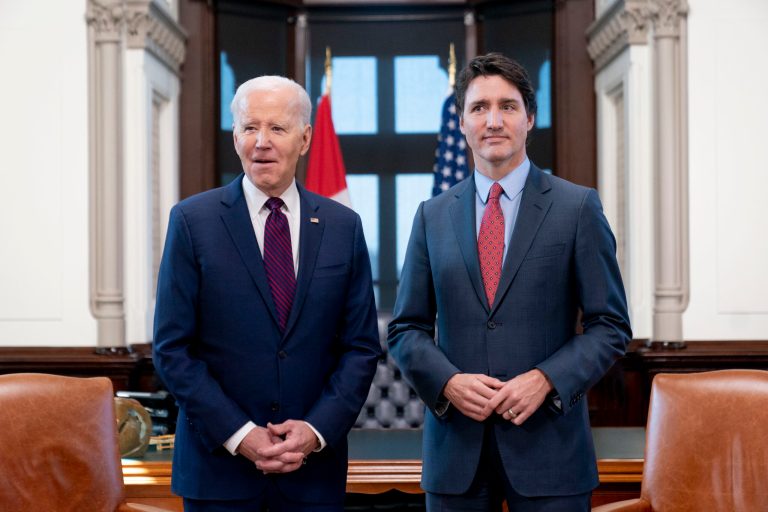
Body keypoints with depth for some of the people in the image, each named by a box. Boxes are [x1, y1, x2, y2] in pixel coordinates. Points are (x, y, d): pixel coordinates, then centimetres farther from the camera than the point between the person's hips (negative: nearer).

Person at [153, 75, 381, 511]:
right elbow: (172, 348, -4)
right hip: (219, 461, -1)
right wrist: (239, 435, -12)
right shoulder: (193, 221, -2)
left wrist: (317, 430, -8)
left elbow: (362, 347, 4)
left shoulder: (343, 226, 4)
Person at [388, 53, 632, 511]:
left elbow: (611, 325, 0)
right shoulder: (433, 216, 9)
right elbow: (407, 328, 9)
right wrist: (448, 381, -9)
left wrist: (545, 379, -14)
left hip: (547, 443, -2)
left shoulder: (577, 207, 1)